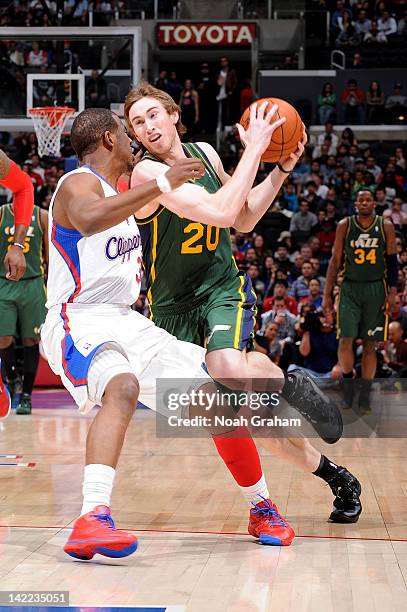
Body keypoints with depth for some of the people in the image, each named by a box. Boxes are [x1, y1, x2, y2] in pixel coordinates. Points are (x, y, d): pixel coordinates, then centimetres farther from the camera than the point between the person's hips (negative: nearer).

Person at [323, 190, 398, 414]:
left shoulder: (386, 226, 1)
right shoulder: (345, 226, 1)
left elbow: (392, 261, 4)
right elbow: (335, 260, 4)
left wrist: (392, 292, -6)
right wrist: (327, 294, 0)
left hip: (376, 289, 0)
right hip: (350, 288, 0)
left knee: (370, 344, 3)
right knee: (345, 340, -11)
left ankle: (365, 395, 11)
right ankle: (347, 385, 11)